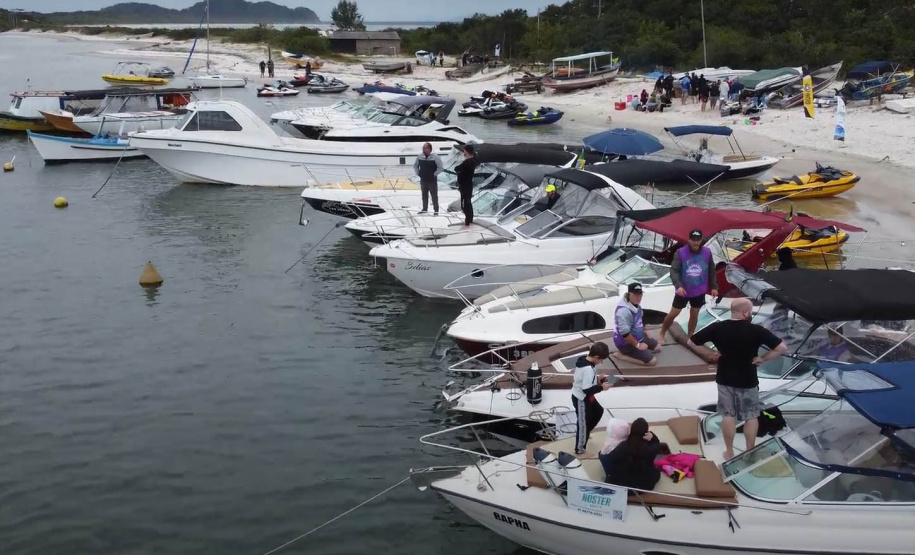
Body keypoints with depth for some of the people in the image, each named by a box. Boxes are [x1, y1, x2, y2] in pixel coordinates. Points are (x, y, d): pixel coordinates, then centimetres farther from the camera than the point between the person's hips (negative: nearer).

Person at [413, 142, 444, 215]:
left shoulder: (435, 157, -16)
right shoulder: (420, 157, -2)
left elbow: (441, 167, -12)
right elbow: (415, 165, 15)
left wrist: (435, 174, -11)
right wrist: (418, 173, 8)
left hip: (432, 180, -5)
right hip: (423, 180, 5)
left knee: (434, 195, 2)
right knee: (424, 195, 16)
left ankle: (436, 210, 10)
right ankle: (424, 209, 28)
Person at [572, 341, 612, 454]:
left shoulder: (583, 360, -4)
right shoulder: (588, 369, -33)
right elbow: (587, 390, -31)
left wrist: (597, 379, 5)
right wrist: (601, 387, -19)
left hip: (581, 396, 10)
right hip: (582, 399, -10)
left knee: (598, 411, 29)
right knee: (583, 423, 7)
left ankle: (585, 433, 45)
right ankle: (580, 449, 24)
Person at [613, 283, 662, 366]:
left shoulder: (635, 303, -2)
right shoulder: (624, 310, -34)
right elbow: (625, 333, -32)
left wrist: (644, 331, 16)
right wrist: (637, 345, -22)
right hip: (626, 342, -10)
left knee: (657, 347, 23)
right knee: (652, 361, -12)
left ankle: (626, 352, 15)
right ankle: (622, 354, -4)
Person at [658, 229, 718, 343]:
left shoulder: (707, 252, -6)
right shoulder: (680, 252, -15)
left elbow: (711, 270, 6)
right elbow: (673, 270, -19)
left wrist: (714, 286, 7)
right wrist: (678, 285, -32)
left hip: (699, 291, 2)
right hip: (683, 291, -2)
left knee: (694, 314, 13)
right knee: (673, 313, 4)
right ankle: (661, 334, 23)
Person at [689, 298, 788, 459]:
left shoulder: (717, 328, -12)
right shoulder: (756, 330, -18)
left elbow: (692, 342, -7)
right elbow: (782, 348, -18)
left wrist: (711, 353, -1)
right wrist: (763, 358, -8)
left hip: (725, 379, 2)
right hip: (748, 381, -2)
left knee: (728, 416, 15)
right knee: (751, 417, 15)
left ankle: (729, 452, 23)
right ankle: (750, 452, 22)